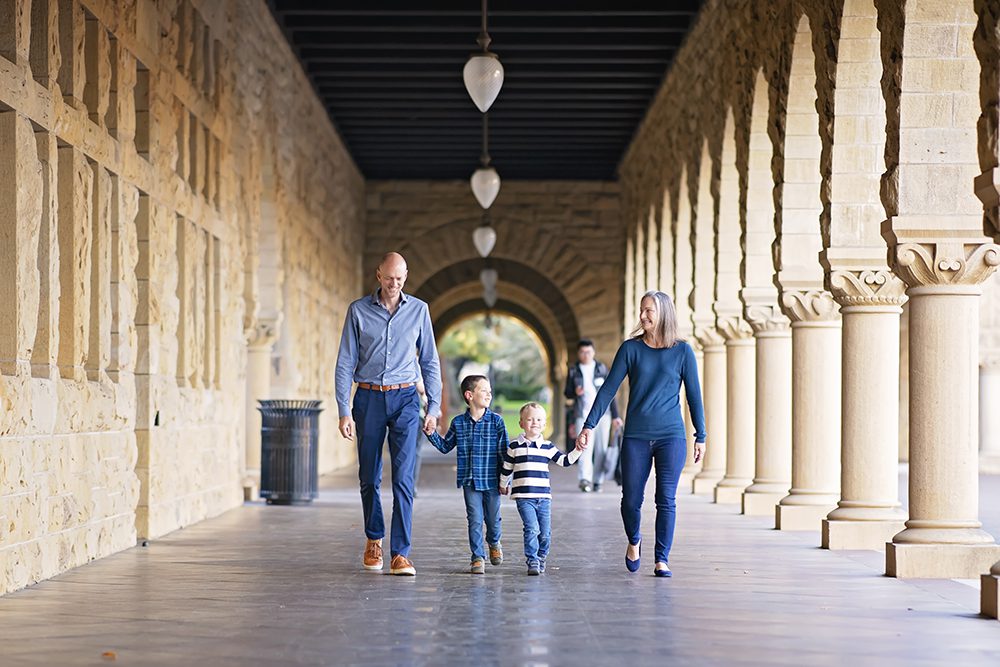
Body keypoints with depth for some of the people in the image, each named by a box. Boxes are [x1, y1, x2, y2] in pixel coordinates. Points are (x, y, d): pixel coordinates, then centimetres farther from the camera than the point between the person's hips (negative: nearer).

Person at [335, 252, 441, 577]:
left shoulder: (419, 310, 4)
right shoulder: (358, 310, 1)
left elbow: (430, 361, 9)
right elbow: (345, 362, 1)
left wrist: (434, 406, 3)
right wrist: (344, 411, -6)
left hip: (405, 398, 0)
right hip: (369, 398, 0)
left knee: (403, 477, -10)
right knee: (369, 477, 9)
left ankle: (400, 553, -10)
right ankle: (374, 540, 31)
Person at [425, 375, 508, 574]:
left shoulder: (496, 421, -5)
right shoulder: (458, 423, 1)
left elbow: (504, 452, -3)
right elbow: (445, 446, 14)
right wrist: (431, 434, -1)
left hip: (491, 481, 0)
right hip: (469, 481, 0)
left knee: (493, 518, 11)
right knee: (475, 520, -1)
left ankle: (494, 543, 41)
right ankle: (478, 557, 9)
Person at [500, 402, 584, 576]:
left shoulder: (547, 447, 9)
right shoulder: (515, 447, 3)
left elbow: (564, 461, 12)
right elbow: (507, 469, 15)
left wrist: (577, 450, -1)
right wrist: (503, 485, 24)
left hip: (544, 496, 3)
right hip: (523, 497, -3)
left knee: (545, 532, 2)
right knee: (532, 529, -16)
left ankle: (541, 559, 22)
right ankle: (532, 561, -10)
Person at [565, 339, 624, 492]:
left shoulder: (602, 369, 8)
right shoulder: (573, 371, 8)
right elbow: (567, 393, 12)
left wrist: (615, 416, 6)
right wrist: (575, 392, -12)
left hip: (602, 413, 1)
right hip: (583, 414, -1)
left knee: (601, 448, 1)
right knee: (585, 446, -16)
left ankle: (598, 481, 9)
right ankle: (585, 480, -27)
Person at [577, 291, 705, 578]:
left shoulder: (682, 351, 2)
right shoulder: (631, 348, 2)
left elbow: (694, 395, 6)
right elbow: (608, 389, 2)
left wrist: (700, 436, 7)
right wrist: (589, 426, -4)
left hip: (671, 436, -1)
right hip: (636, 436, 1)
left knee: (666, 499, -4)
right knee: (631, 499, 4)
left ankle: (662, 560, 5)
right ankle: (634, 541, 32)